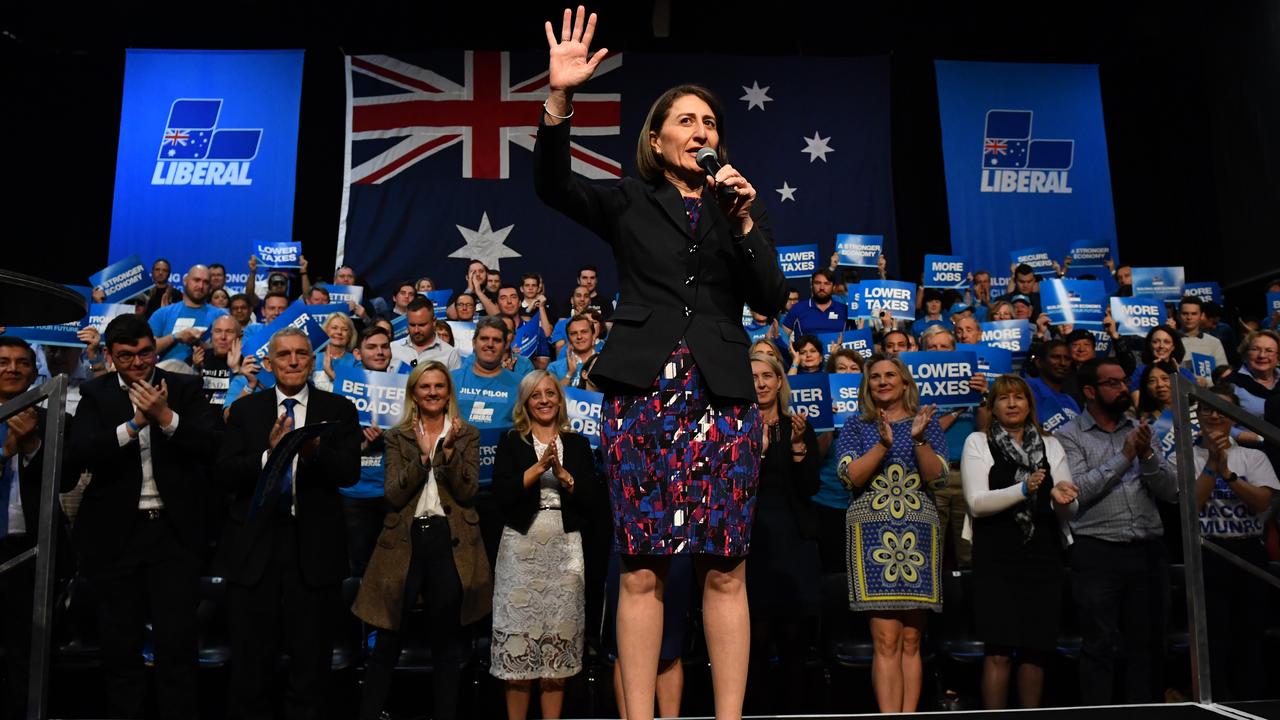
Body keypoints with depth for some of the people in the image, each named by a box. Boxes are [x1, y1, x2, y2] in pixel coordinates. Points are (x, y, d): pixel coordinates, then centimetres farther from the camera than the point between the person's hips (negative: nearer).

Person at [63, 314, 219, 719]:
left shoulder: (184, 388, 2)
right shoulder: (95, 394, 3)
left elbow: (211, 446, -8)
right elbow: (77, 455, -10)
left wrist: (166, 417, -21)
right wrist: (135, 423, -21)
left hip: (173, 530, -1)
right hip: (115, 533, 1)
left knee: (177, 642, 1)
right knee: (120, 644, 12)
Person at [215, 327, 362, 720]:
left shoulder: (339, 410, 3)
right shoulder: (245, 410, 7)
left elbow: (350, 472, -9)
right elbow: (226, 474, -3)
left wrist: (314, 450, -27)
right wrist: (269, 453, -20)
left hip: (315, 549, -1)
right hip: (255, 548, 1)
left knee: (312, 664, 10)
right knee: (251, 665, 10)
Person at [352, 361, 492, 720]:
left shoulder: (467, 434, 7)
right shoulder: (397, 437, 8)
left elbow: (468, 492, -4)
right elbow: (394, 495, -5)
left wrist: (448, 449, -15)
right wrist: (422, 454, -16)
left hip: (451, 541, 0)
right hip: (406, 540, 0)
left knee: (447, 641, 9)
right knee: (388, 640, 3)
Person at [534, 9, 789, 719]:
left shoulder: (741, 207, 18)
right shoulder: (629, 201, 14)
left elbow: (771, 300, 7)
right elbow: (552, 185, -3)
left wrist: (744, 219, -5)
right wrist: (559, 98, -15)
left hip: (723, 392, 2)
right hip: (641, 390, -1)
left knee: (725, 570, -1)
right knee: (640, 569, -3)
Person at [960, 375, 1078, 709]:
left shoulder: (1050, 444, 14)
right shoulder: (978, 442, 4)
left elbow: (1070, 509, 11)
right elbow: (976, 503, -8)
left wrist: (1061, 497, -13)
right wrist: (1023, 489, -21)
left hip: (1043, 558, 3)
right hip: (997, 560, -3)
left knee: (1036, 650, 6)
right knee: (999, 652, -6)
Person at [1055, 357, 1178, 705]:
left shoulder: (1140, 430, 13)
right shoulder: (1069, 436, 0)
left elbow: (1170, 490, 6)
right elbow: (1077, 491, -14)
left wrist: (1147, 455, -10)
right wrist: (1124, 456, -13)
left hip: (1149, 551, 5)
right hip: (1098, 554, -4)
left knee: (1147, 645, 10)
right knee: (1100, 647, -1)